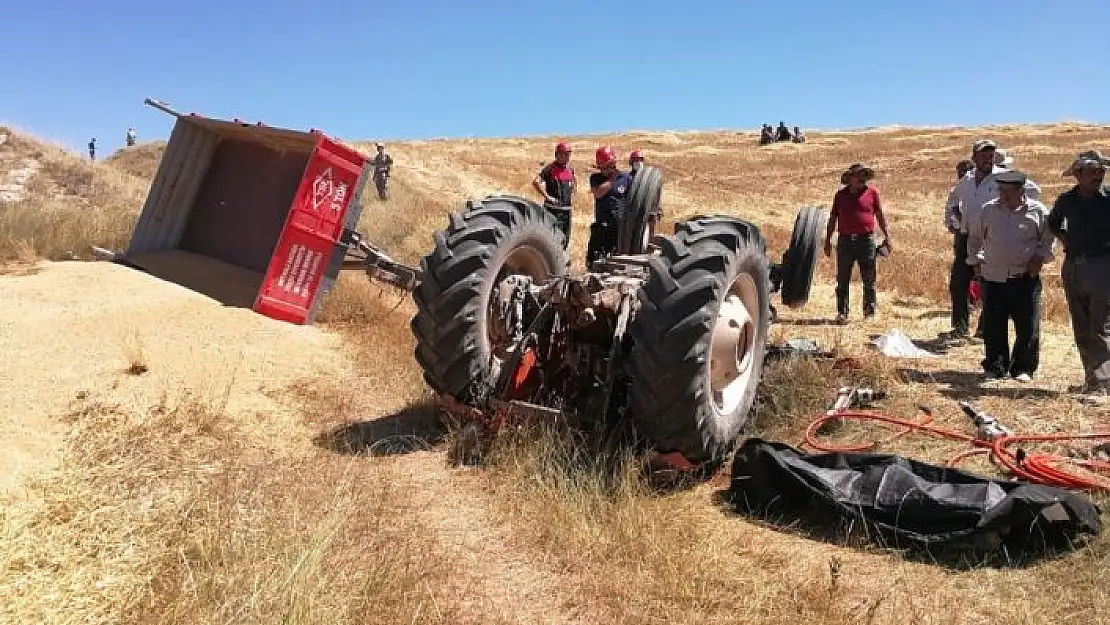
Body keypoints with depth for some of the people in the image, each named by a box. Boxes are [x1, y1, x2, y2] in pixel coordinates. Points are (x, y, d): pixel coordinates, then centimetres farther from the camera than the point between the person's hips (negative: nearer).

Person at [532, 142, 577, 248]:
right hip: (554, 209, -7)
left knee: (566, 239, 11)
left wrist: (572, 194, 18)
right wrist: (546, 196, -18)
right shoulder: (550, 168, -9)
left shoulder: (570, 168, 12)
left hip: (567, 208, 7)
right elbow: (536, 181, -20)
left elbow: (575, 182, 33)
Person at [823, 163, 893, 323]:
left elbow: (880, 215, 8)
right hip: (845, 241, 1)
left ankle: (869, 312, 13)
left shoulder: (872, 192, 5)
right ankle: (842, 313, 8)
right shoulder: (840, 195, 10)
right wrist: (828, 241, 13)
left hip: (866, 240, -1)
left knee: (869, 279, 3)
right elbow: (833, 219, 15)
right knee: (843, 280, 2)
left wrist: (887, 236, 2)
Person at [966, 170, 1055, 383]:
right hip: (993, 277, 2)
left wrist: (1040, 257, -3)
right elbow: (974, 236, 18)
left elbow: (1050, 237, 11)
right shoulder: (988, 210, 5)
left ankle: (1023, 368, 15)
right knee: (993, 326, 5)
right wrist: (975, 260, 11)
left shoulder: (1037, 211, 0)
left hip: (1026, 278, -1)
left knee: (1028, 326, 1)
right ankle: (995, 367, 17)